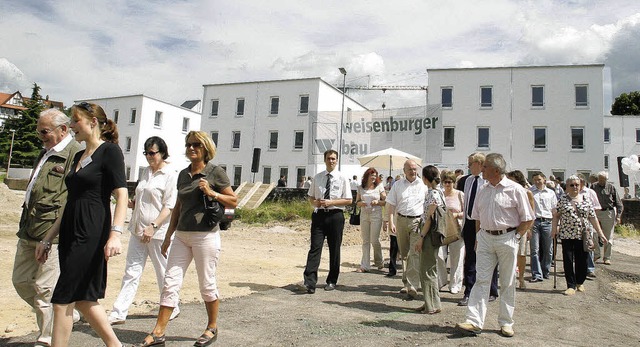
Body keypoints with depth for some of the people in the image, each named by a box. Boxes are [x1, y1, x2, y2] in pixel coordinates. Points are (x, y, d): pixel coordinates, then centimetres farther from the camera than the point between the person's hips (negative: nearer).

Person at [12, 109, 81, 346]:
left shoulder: (75, 154, -13)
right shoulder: (45, 153, 18)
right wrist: (25, 224, 24)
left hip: (52, 233, -10)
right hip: (29, 232, 10)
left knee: (45, 289, -2)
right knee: (20, 281, 16)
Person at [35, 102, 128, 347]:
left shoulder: (110, 151, -8)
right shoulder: (79, 156, 16)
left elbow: (121, 196, -17)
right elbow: (71, 203, 19)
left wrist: (115, 234, -29)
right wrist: (48, 239, 19)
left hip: (91, 235, -9)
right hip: (70, 234, 9)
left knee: (63, 300, -3)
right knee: (83, 300, 12)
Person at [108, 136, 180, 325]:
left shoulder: (171, 175, -9)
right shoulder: (146, 172, 13)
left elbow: (169, 206, -14)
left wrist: (153, 226, -21)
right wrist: (132, 203, 5)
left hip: (158, 232, -6)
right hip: (138, 230, 6)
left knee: (163, 271, 8)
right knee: (132, 271, 6)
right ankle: (118, 313, 10)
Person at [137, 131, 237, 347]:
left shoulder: (215, 172, -4)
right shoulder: (183, 174, 13)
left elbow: (233, 201, -2)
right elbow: (178, 207, 18)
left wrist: (211, 193, -16)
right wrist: (168, 236, 18)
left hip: (205, 236, -5)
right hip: (181, 236, 6)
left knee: (207, 284, 5)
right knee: (170, 283, 4)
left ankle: (212, 328, 23)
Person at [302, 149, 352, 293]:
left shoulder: (342, 178, 1)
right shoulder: (317, 177, 9)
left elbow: (349, 200, -2)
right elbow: (310, 197, 16)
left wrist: (331, 202, -14)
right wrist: (315, 202, -8)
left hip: (335, 215, -1)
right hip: (319, 215, 1)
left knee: (334, 249, 8)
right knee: (315, 247, -8)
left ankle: (332, 281, 21)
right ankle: (310, 282, -11)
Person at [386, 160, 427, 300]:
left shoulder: (423, 185, 3)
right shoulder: (397, 185, 8)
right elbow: (391, 205, 6)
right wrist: (391, 222, -4)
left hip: (418, 221, -3)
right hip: (401, 220, 3)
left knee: (414, 254, -11)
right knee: (404, 254, 12)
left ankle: (412, 287, -12)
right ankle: (407, 283, 25)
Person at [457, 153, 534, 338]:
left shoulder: (515, 189, -6)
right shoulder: (482, 190, 9)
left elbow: (528, 219, -2)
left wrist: (515, 236, -7)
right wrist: (479, 236, 9)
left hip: (507, 238, -4)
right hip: (485, 238, 4)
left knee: (507, 283, 7)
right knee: (481, 280, 0)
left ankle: (506, 323, 20)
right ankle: (475, 321, 0)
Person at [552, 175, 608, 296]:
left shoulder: (586, 200, 5)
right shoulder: (563, 200, 1)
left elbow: (593, 218, 6)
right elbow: (556, 215, 3)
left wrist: (600, 233, 4)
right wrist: (554, 229, -8)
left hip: (582, 235, 1)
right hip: (567, 235, -1)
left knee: (582, 261, 8)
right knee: (568, 261, 0)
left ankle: (580, 282, 29)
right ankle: (571, 286, 7)